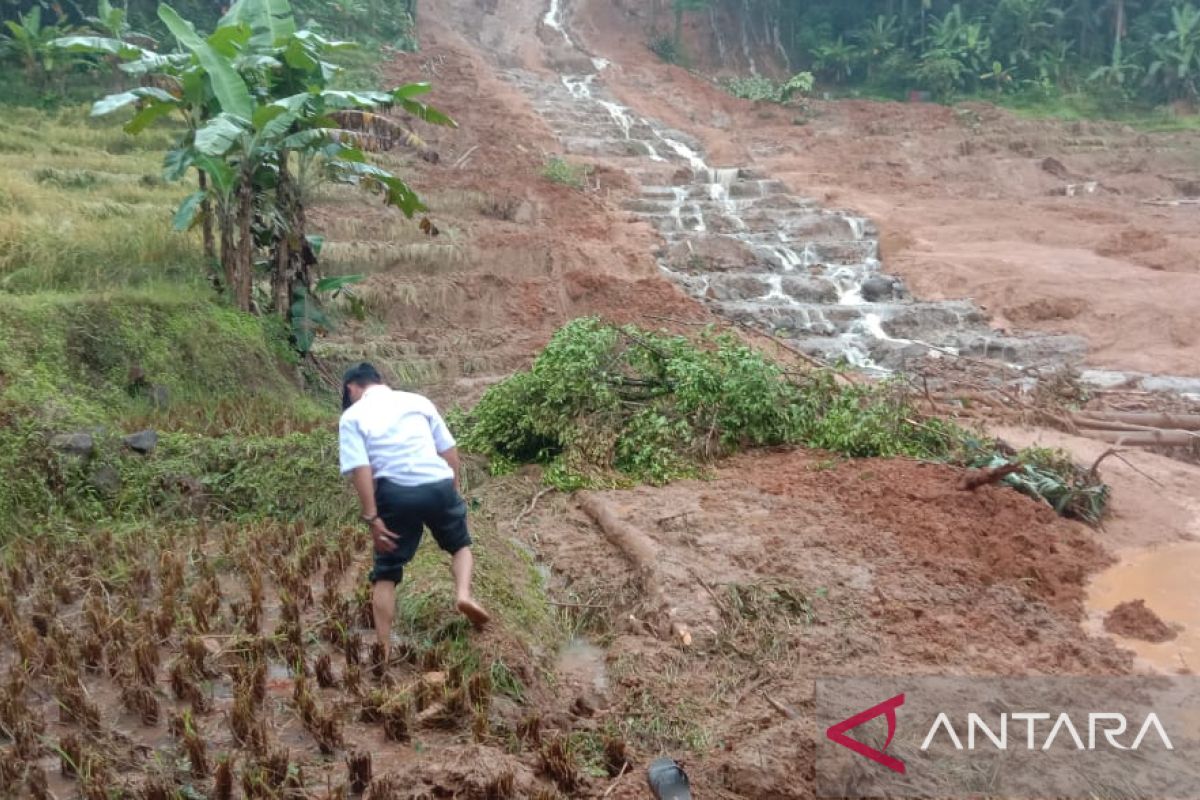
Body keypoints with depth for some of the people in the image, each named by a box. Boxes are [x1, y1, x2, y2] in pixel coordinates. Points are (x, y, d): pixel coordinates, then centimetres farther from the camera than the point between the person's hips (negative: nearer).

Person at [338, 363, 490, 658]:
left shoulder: (352, 415, 9)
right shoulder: (417, 400, 17)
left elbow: (360, 469, -5)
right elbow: (449, 449, 13)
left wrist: (372, 517, -5)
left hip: (396, 494, -2)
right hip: (438, 486, 2)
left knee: (386, 573, 13)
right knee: (460, 545, 27)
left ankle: (383, 651, 15)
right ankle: (463, 594, 0)